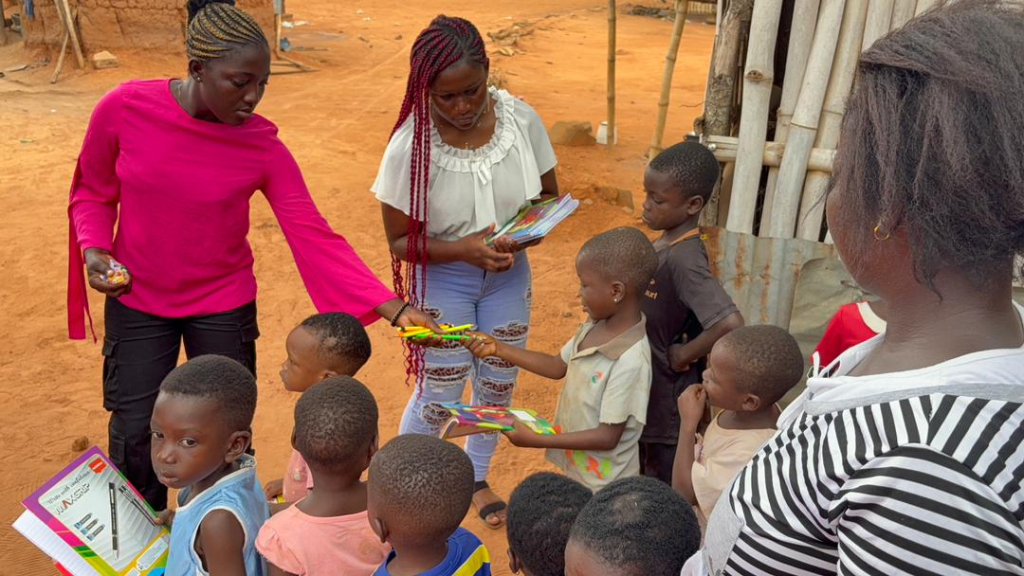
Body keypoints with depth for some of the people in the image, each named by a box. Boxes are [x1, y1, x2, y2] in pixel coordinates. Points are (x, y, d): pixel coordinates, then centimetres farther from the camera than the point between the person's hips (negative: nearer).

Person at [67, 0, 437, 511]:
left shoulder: (263, 147, -16)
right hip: (136, 299, 0)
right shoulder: (124, 109, -16)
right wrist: (93, 248, -16)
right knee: (134, 437, 7)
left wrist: (394, 307, -28)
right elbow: (93, 192, 3)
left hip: (224, 305, 0)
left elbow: (316, 239, -19)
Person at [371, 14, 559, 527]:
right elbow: (399, 241, -15)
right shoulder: (411, 145, -24)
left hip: (508, 277, 4)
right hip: (442, 280, -3)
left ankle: (476, 477, 45)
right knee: (439, 397, 7)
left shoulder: (521, 119, -15)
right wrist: (464, 249, -30)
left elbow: (549, 197, -1)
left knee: (497, 385, 18)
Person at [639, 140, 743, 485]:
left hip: (667, 398, -9)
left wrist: (684, 355, -24)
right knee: (646, 477, 26)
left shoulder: (683, 259, -27)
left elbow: (731, 324, -38)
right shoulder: (666, 242, 0)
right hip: (646, 390, 9)